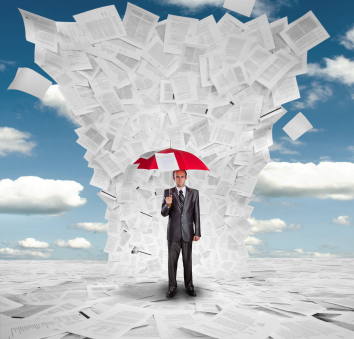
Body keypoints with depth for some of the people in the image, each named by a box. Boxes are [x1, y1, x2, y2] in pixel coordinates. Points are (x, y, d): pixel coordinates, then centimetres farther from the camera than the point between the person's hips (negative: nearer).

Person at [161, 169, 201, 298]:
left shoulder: (194, 193, 4)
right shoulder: (168, 192, 2)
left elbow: (196, 214, 3)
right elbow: (163, 213, -1)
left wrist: (197, 233, -1)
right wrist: (168, 204, -22)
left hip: (187, 233, 0)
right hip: (173, 233, 0)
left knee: (188, 261, 6)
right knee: (172, 261, 4)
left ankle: (189, 286, 18)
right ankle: (172, 287, 15)